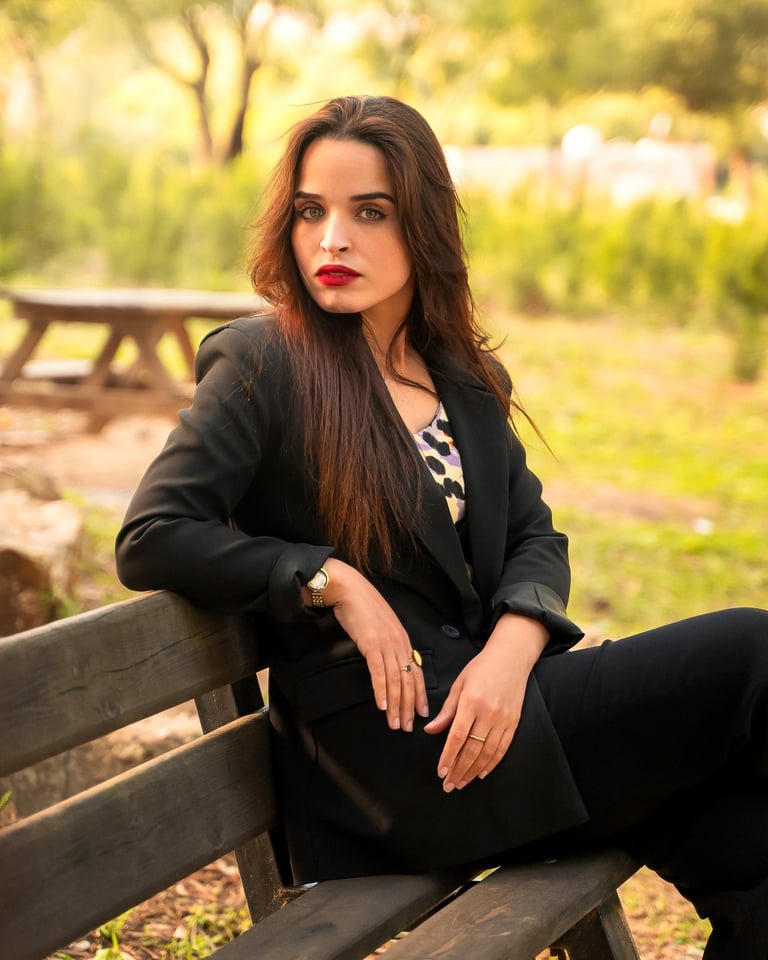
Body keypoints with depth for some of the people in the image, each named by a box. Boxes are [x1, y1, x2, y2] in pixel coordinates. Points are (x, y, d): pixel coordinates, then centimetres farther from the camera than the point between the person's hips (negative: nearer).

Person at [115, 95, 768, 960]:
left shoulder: (463, 376, 15)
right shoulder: (262, 363, -4)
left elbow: (535, 538, 11)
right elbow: (150, 541, -10)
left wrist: (509, 654, -9)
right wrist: (335, 582, -15)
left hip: (489, 700, 6)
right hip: (399, 754, -6)